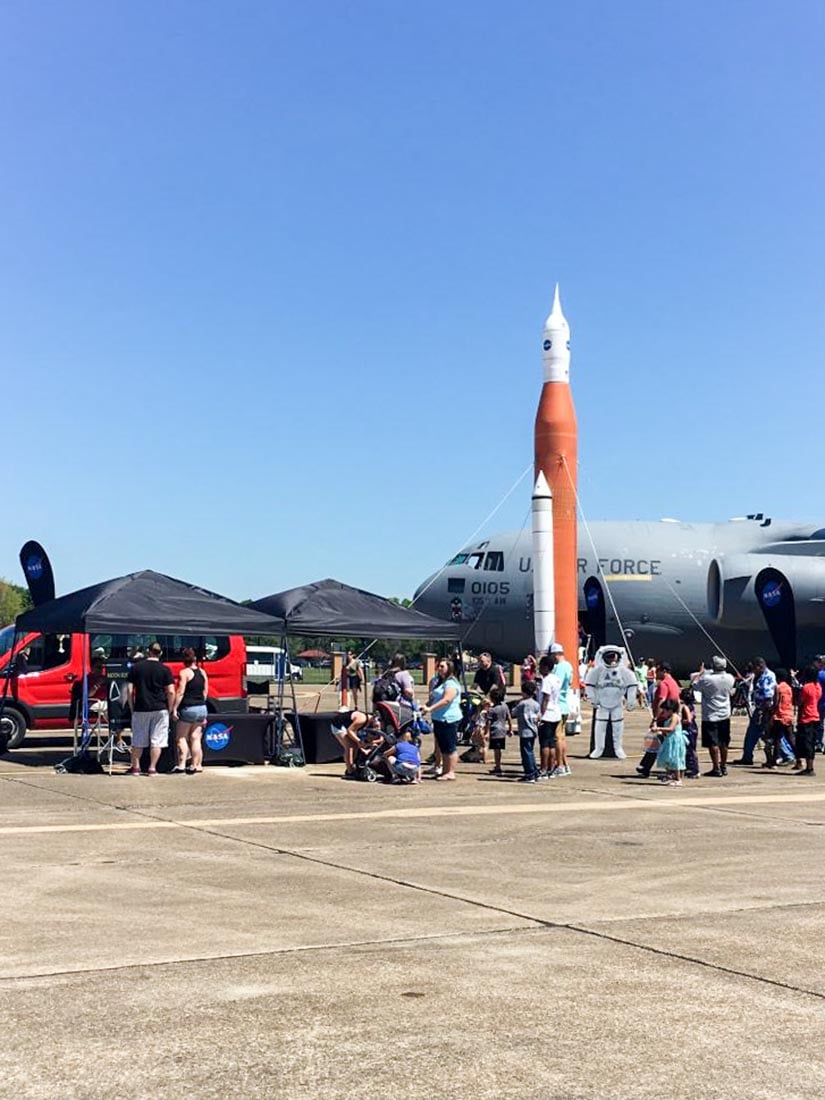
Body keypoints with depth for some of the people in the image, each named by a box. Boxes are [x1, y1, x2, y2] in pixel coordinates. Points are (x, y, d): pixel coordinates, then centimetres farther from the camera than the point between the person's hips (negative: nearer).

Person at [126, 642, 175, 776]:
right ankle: (152, 768, 2)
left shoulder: (136, 667, 3)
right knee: (157, 741, 4)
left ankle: (136, 767, 15)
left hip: (141, 709, 1)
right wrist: (170, 709, 5)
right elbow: (171, 692, -6)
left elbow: (130, 690, 1)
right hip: (160, 709, -1)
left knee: (138, 740, 11)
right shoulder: (164, 669, -2)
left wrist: (132, 708, 9)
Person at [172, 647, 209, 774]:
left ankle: (181, 765, -6)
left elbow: (180, 692, -15)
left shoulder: (185, 673, -10)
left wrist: (174, 708, -13)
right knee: (196, 739, 8)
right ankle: (196, 765, 6)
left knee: (181, 738, 2)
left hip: (187, 708, -6)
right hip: (201, 708, 6)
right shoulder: (202, 673, 9)